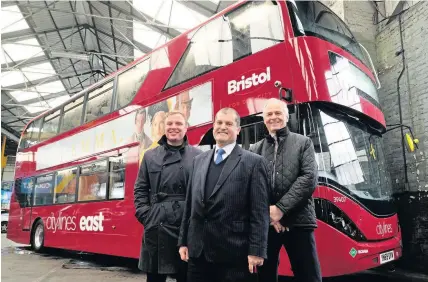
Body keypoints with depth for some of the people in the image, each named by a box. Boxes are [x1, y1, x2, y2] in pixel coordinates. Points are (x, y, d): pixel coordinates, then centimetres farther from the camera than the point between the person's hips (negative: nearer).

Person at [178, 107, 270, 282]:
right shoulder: (199, 160, 11)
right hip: (198, 252, 5)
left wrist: (256, 250, -12)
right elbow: (189, 205, 12)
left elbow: (260, 211, -8)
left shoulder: (254, 162, -4)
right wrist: (183, 241, 10)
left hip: (233, 254, -4)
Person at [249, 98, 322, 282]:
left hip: (298, 221, -1)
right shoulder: (255, 149, 12)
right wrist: (266, 211, -10)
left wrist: (281, 208, -12)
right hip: (264, 222, 2)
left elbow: (310, 178, -5)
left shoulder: (303, 143, 8)